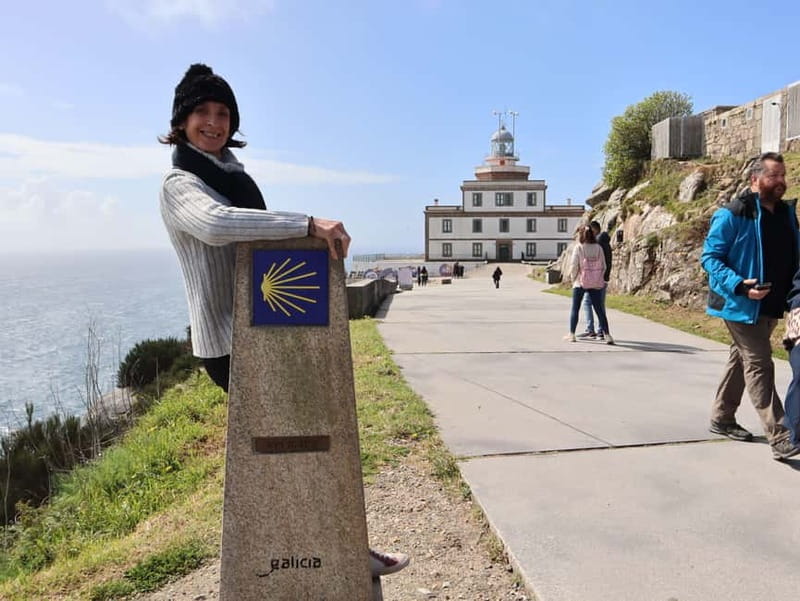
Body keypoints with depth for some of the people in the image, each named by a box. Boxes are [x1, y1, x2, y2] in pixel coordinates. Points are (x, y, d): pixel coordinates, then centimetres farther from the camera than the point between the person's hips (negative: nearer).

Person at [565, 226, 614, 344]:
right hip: (596, 284, 3)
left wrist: (573, 279, 7)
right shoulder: (598, 248, 1)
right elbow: (603, 266, 3)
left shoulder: (578, 248, -8)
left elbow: (574, 266, -9)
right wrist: (599, 278, 16)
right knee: (600, 310, 5)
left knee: (575, 309, 11)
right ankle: (608, 335, 0)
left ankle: (571, 334, 15)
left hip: (581, 282, -2)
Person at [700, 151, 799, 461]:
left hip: (772, 306, 8)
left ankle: (722, 418, 30)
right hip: (742, 305, -8)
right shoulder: (732, 214, -12)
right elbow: (710, 257, -13)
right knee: (760, 366, -9)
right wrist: (738, 285, -26)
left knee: (741, 360, 16)